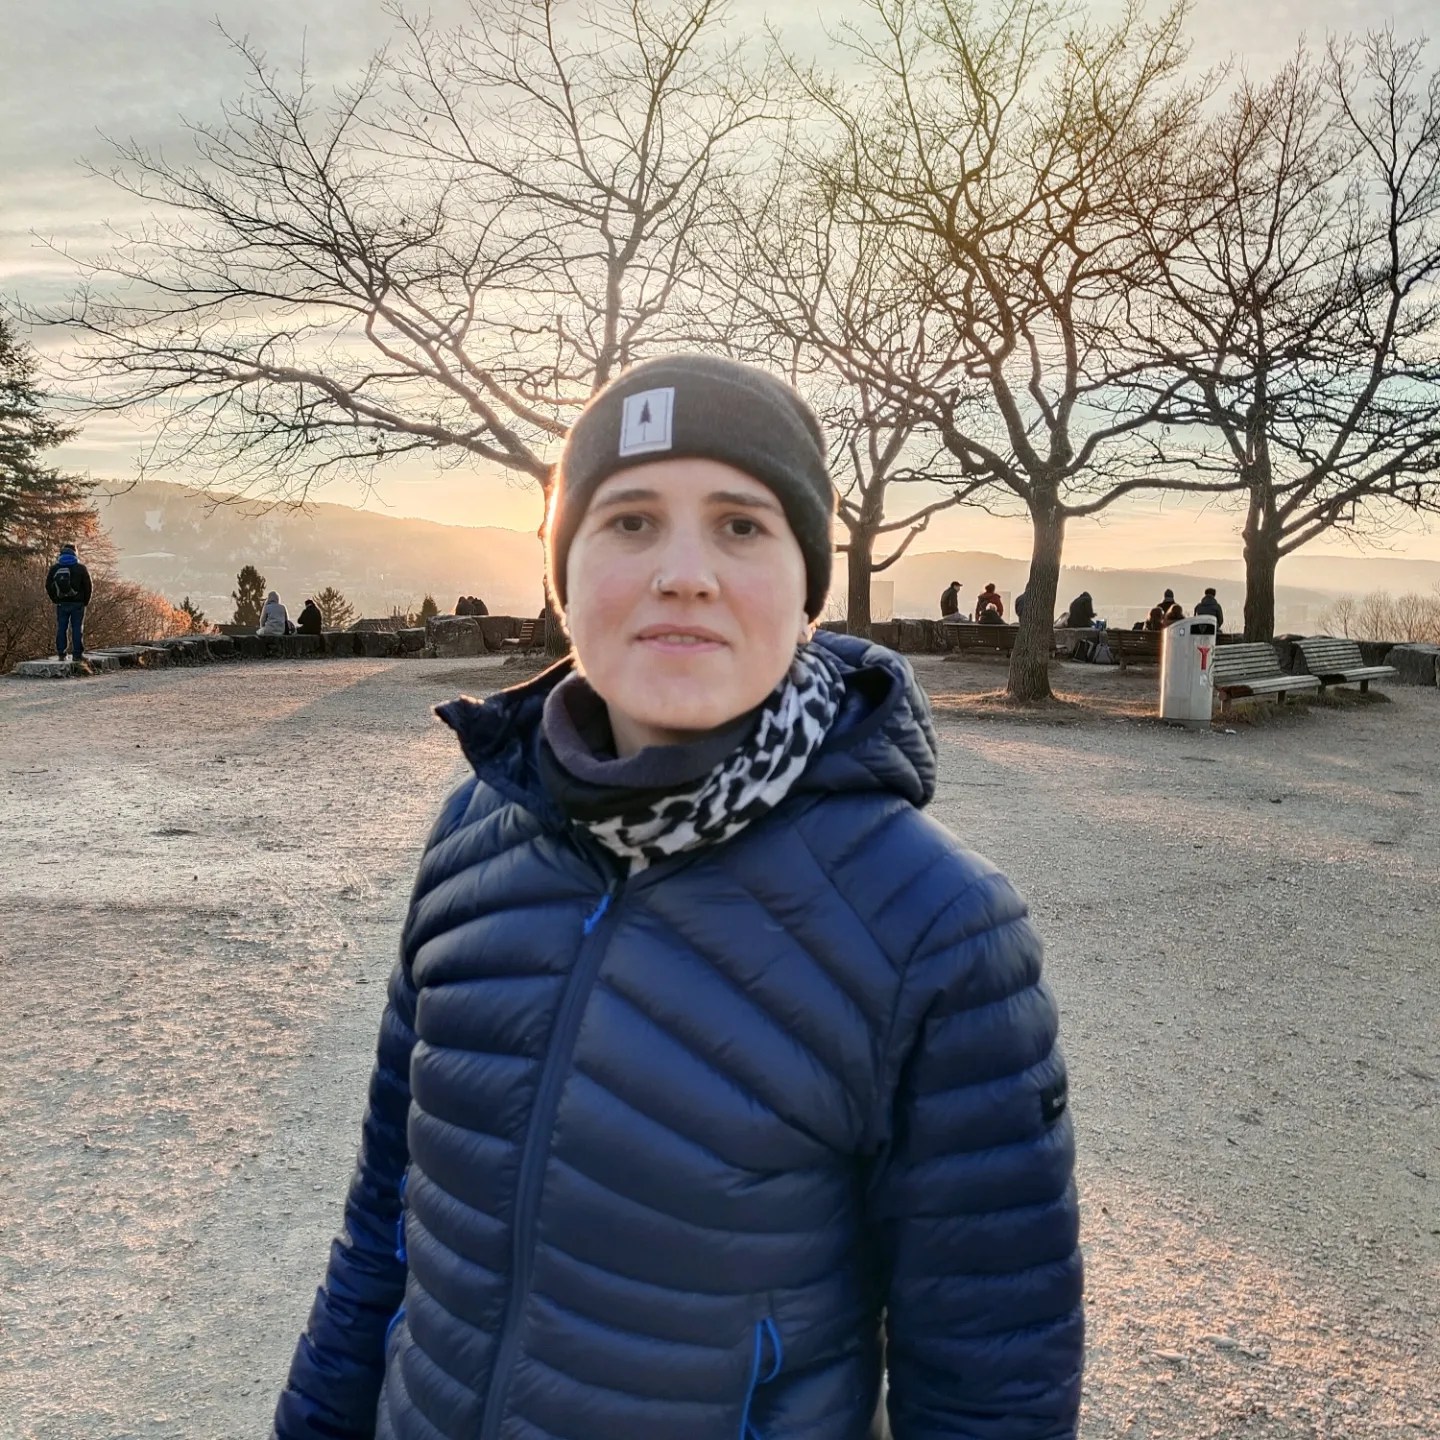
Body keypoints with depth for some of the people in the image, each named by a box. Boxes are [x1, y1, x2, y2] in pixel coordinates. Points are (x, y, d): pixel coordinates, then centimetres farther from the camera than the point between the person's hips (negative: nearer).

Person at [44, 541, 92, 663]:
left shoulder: (54, 569, 4)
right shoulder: (81, 568, -5)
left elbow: (48, 586, 6)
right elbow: (89, 587, -5)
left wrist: (55, 600, 12)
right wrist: (85, 601, 7)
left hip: (61, 603, 2)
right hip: (77, 603, -2)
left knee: (61, 628, 9)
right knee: (77, 629, 1)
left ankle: (61, 653, 8)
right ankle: (77, 654, 0)